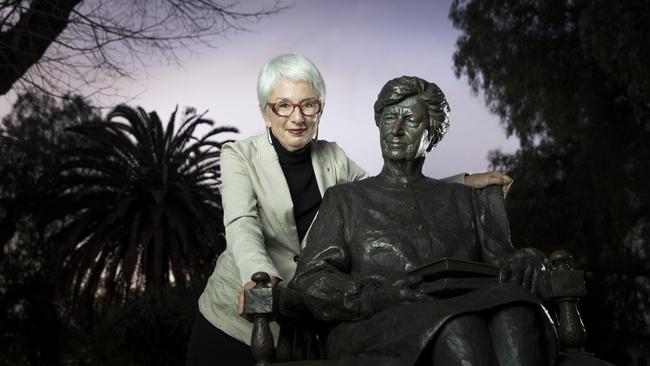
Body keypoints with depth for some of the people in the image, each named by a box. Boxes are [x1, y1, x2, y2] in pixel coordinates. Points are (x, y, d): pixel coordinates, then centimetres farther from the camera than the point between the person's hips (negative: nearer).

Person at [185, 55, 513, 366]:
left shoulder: (332, 157, 3)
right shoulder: (240, 156, -9)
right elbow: (242, 225, -23)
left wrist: (465, 182, 0)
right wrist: (260, 277, -43)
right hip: (234, 319, -2)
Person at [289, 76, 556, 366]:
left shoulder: (465, 200, 28)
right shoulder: (345, 199, 20)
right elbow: (310, 282, 7)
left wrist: (526, 259, -6)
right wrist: (375, 295, -14)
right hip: (379, 327, -2)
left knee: (512, 307, -34)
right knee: (458, 326, -38)